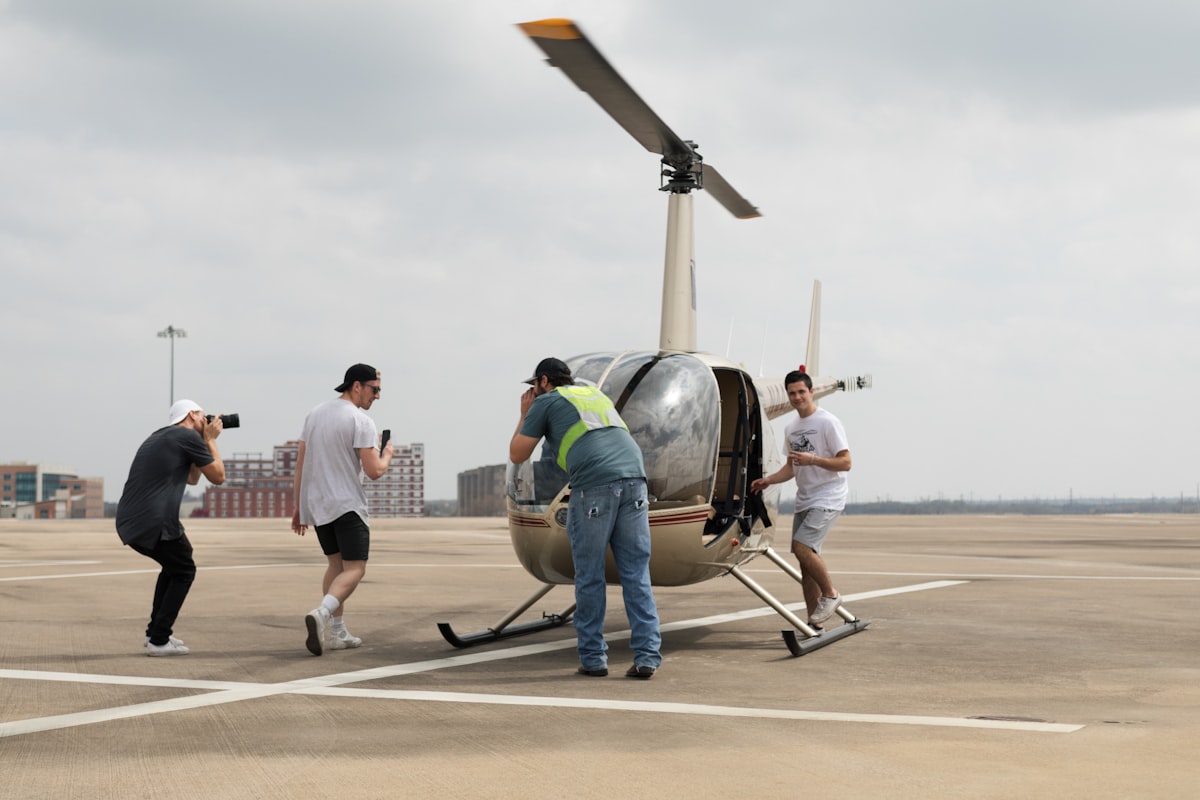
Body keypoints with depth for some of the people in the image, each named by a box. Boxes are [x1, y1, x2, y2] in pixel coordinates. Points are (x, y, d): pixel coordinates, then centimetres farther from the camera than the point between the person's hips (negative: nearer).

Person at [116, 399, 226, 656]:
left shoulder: (159, 437, 25)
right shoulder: (189, 436, -1)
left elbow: (192, 478, 34)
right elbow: (218, 477, 6)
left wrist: (204, 442, 29)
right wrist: (210, 440, 16)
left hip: (128, 521, 8)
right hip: (153, 522, -8)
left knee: (173, 565, 27)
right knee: (184, 571, 10)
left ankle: (156, 632, 26)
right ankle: (159, 640, 4)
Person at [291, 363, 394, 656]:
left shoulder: (314, 414, 11)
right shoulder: (361, 421, -12)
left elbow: (300, 465, 12)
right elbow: (374, 471, -16)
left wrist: (298, 507, 17)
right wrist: (387, 455, 5)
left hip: (316, 504, 7)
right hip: (347, 505, -7)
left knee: (336, 563, 18)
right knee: (354, 568, -4)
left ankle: (337, 633, 14)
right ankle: (321, 614, -28)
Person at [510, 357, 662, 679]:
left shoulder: (545, 402, 15)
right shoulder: (596, 395, 33)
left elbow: (517, 455, 18)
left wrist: (525, 415, 33)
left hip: (593, 485, -5)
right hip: (633, 477, 5)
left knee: (589, 577, 6)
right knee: (636, 575, 5)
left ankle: (593, 658, 8)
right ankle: (647, 656, -2)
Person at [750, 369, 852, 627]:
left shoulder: (828, 422, -11)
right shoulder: (791, 428, 13)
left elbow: (845, 463, -14)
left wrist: (813, 459, -26)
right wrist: (768, 480, 4)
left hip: (827, 499, -8)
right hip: (804, 500, 8)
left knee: (803, 547, -22)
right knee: (805, 556, 6)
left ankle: (830, 595, -1)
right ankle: (814, 622, 11)